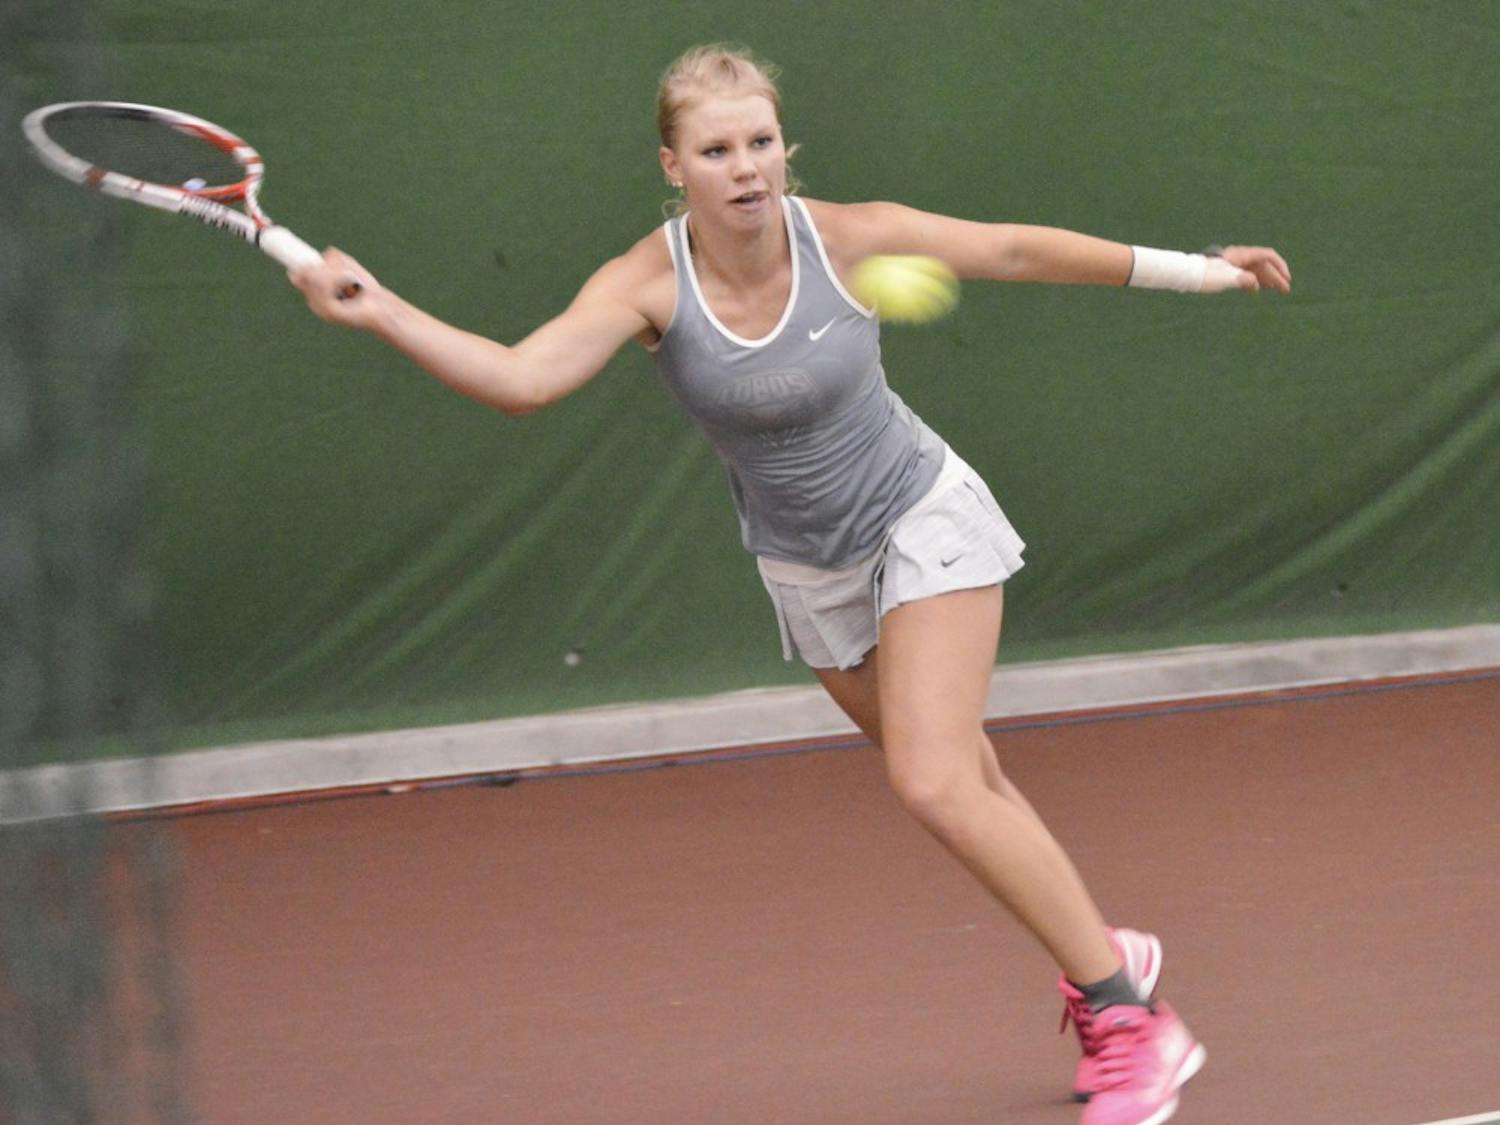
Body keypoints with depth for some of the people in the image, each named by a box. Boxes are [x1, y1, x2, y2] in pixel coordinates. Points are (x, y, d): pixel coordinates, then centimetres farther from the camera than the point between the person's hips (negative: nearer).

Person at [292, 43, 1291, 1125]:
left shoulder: (854, 239, -21)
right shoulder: (648, 283, -19)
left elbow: (1021, 250, -8)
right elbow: (520, 378, -32)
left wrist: (1194, 269, -4)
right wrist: (381, 311, -47)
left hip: (923, 520, -3)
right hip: (807, 568, 3)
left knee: (935, 785, -19)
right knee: (971, 790, 12)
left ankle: (1128, 1018, -9)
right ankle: (1107, 959, 35)